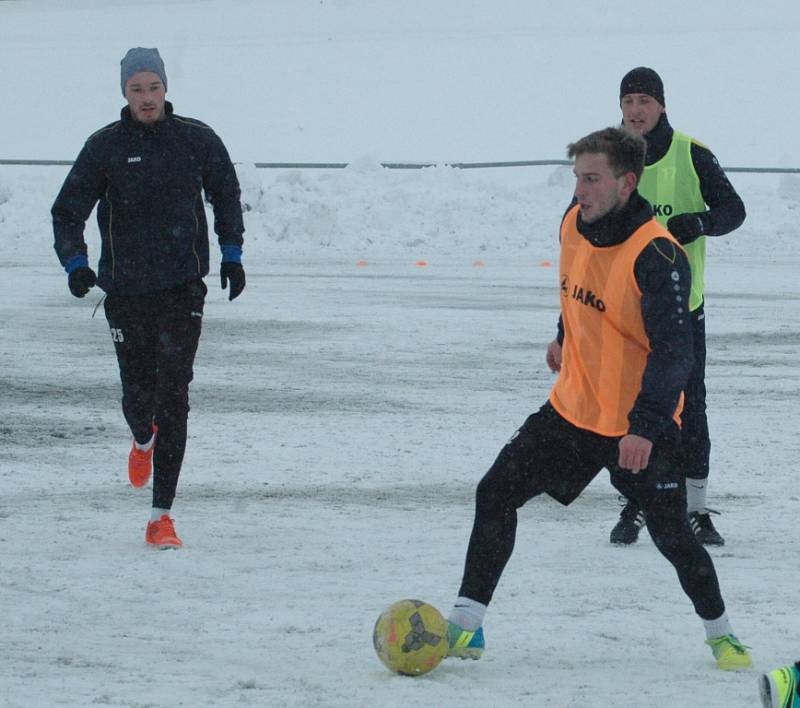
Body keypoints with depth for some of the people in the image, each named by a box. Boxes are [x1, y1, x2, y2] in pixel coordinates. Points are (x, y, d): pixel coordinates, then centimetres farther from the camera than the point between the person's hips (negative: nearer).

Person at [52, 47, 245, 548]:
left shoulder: (197, 139, 1)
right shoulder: (105, 147, -2)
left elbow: (227, 196, 18)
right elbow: (67, 212, 0)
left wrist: (232, 254, 12)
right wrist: (75, 262, -17)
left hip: (183, 286, 0)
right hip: (126, 290, 1)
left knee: (174, 396, -9)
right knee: (138, 393, 8)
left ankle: (163, 516, -7)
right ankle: (144, 440, 48)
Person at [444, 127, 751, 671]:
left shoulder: (657, 256, -23)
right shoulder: (574, 225, -1)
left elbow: (673, 351, -27)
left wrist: (645, 425, -35)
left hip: (641, 427, -7)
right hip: (572, 409, 7)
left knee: (672, 535, -3)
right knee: (496, 494, -2)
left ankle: (721, 633, 20)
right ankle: (467, 626, 2)